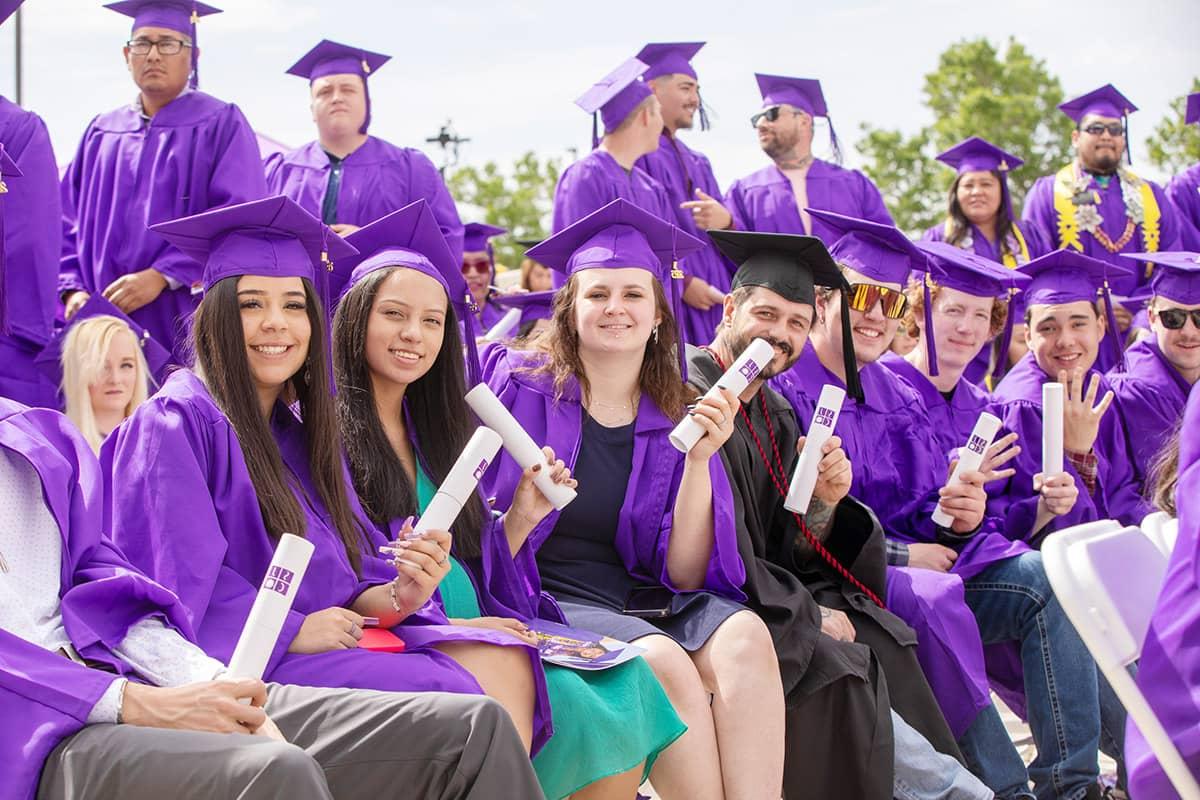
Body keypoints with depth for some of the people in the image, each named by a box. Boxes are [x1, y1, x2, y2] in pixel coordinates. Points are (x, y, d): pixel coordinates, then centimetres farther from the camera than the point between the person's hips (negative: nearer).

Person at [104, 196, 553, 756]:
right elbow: (177, 585, -16)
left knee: (506, 666, -15)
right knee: (452, 698, -25)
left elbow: (342, 582, 13)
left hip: (327, 640, 7)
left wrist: (396, 596, -8)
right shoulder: (174, 423, -6)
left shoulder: (301, 431, 18)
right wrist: (292, 631, -14)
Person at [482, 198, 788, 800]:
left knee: (744, 637, -27)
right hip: (547, 602, -3)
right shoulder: (521, 384, 1)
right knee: (664, 662, -32)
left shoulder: (674, 422, 9)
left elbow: (684, 575, 1)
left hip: (646, 603, 3)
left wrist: (698, 462, -12)